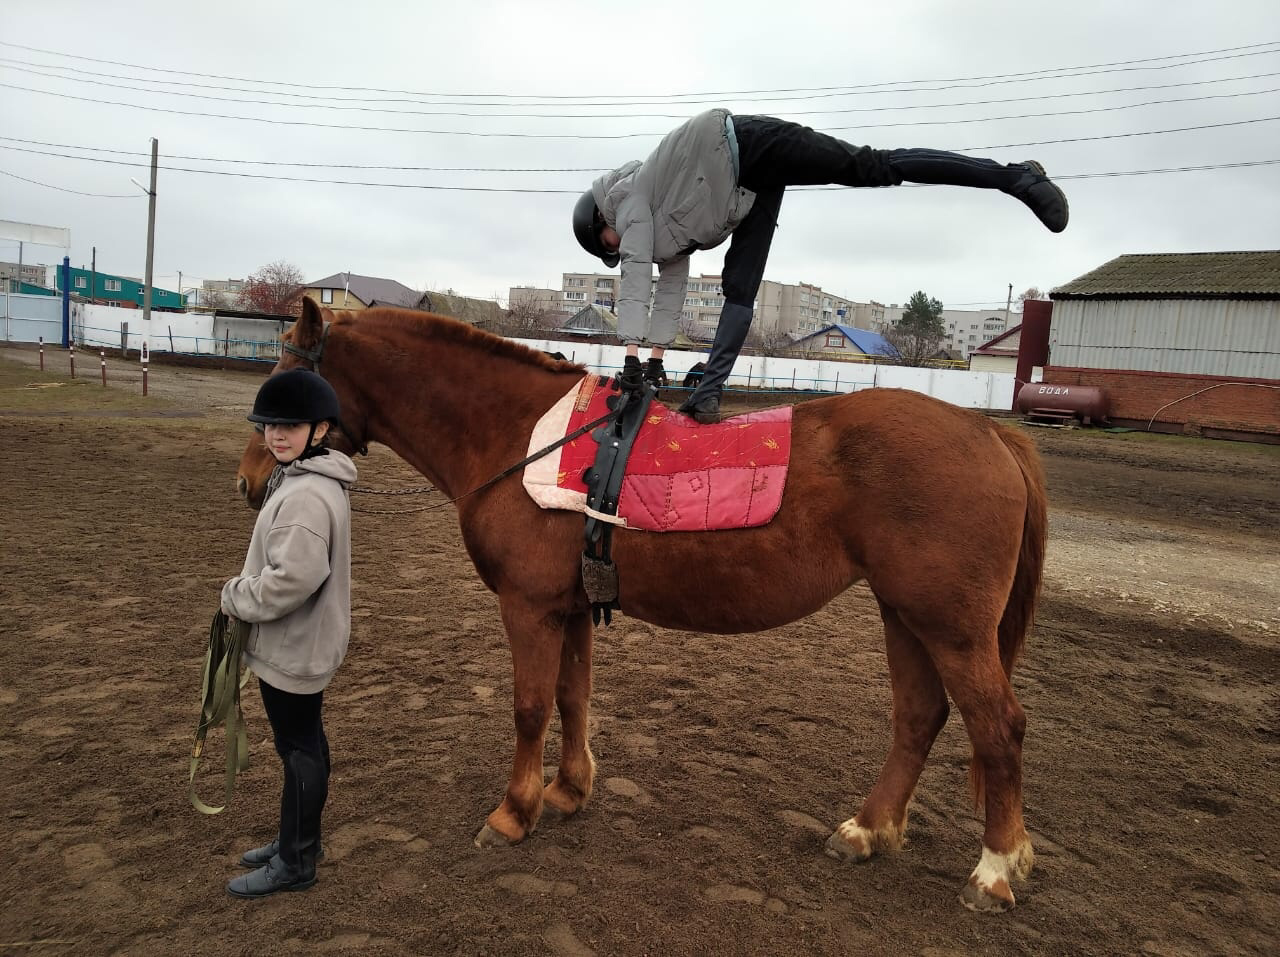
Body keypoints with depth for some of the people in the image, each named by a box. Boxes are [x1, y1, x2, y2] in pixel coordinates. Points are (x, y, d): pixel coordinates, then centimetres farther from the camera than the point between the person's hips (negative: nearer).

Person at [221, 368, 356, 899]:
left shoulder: (306, 496, -26)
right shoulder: (300, 480, 9)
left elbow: (292, 578, -31)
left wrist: (236, 597, -16)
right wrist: (243, 591, 10)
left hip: (292, 648, -10)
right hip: (300, 642, 10)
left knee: (299, 749, 4)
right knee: (304, 743, 21)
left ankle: (294, 862, 20)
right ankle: (298, 839, 37)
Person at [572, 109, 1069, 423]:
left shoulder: (631, 201, 4)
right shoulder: (664, 231, 25)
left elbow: (636, 279, -7)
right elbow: (671, 289, 25)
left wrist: (631, 354, -11)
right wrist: (656, 360, 23)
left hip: (746, 144, -9)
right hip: (757, 184, 9)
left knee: (875, 167, -19)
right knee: (739, 289, -1)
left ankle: (1014, 176, -22)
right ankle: (708, 393, -4)